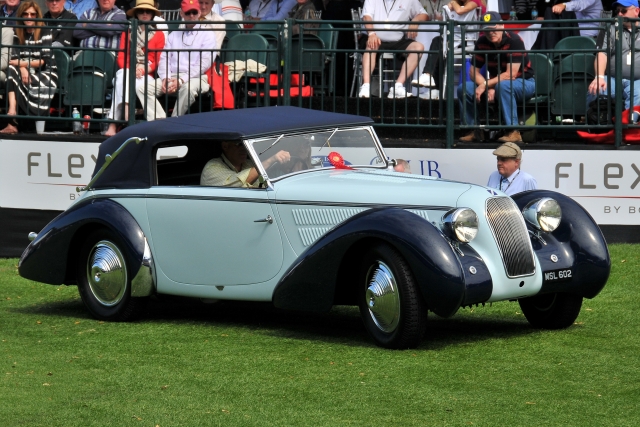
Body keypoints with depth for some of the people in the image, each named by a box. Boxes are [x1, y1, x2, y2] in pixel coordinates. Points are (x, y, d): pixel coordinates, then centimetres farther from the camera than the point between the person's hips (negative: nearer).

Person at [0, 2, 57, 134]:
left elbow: (44, 60, -10)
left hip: (47, 74, -4)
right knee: (12, 72, -30)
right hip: (27, 73, 4)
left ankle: (13, 122, -32)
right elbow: (14, 58, -1)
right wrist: (23, 67, -23)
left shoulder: (45, 33, -3)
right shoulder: (18, 34, 11)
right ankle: (12, 115, -44)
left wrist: (22, 63, -16)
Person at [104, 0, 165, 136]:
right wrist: (131, 70, -11)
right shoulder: (127, 33, 21)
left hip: (147, 75, -1)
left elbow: (158, 61, 7)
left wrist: (143, 69, -13)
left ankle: (113, 124, -45)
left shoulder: (159, 35, 16)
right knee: (122, 78, -37)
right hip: (127, 72, 1)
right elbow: (121, 57, 11)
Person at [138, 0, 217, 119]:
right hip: (172, 77, 5)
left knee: (188, 87, -41)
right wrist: (165, 78, -7)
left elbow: (204, 63, -5)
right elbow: (164, 59, 15)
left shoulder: (207, 35, 6)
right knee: (142, 88, -18)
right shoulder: (174, 35, 23)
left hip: (196, 78, -5)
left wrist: (182, 80, -15)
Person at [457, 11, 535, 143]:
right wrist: (489, 88, -21)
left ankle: (514, 132, -36)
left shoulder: (514, 41, -22)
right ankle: (475, 131, -1)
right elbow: (474, 71, -4)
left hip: (524, 84, -6)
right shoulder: (482, 43, -5)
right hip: (496, 83, 6)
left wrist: (485, 84, -25)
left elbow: (511, 74, -26)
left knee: (503, 86, -40)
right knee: (463, 88, -11)